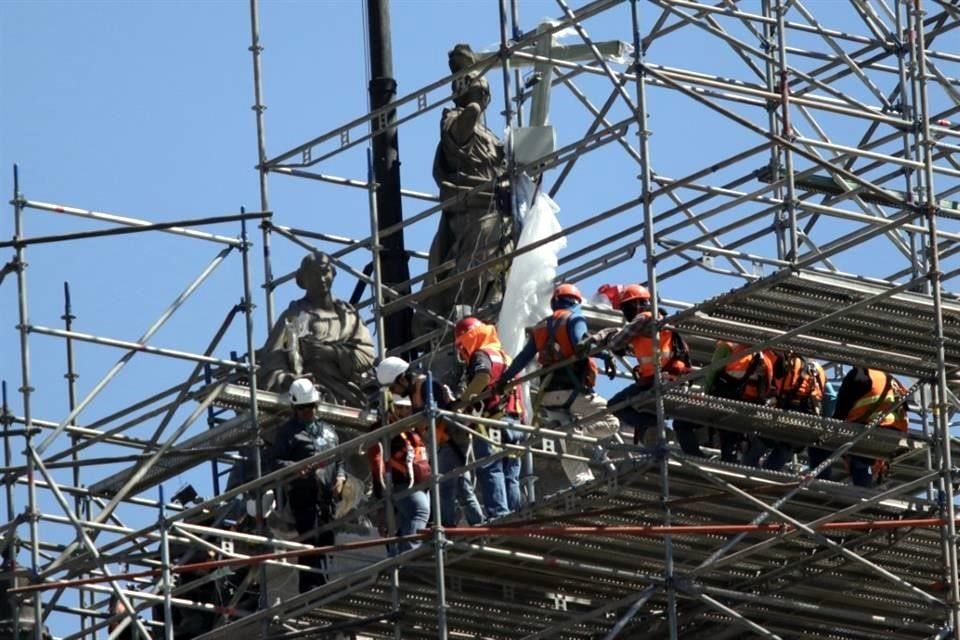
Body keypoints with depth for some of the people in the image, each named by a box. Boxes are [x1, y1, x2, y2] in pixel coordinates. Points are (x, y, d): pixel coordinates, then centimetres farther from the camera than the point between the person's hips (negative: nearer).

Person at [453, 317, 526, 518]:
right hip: (513, 421, 8)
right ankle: (514, 513, 4)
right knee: (510, 473, 8)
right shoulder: (504, 356, 26)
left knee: (490, 469, -13)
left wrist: (462, 401, -22)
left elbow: (483, 376, -24)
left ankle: (497, 513, -22)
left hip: (492, 420, -8)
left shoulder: (481, 355, -1)